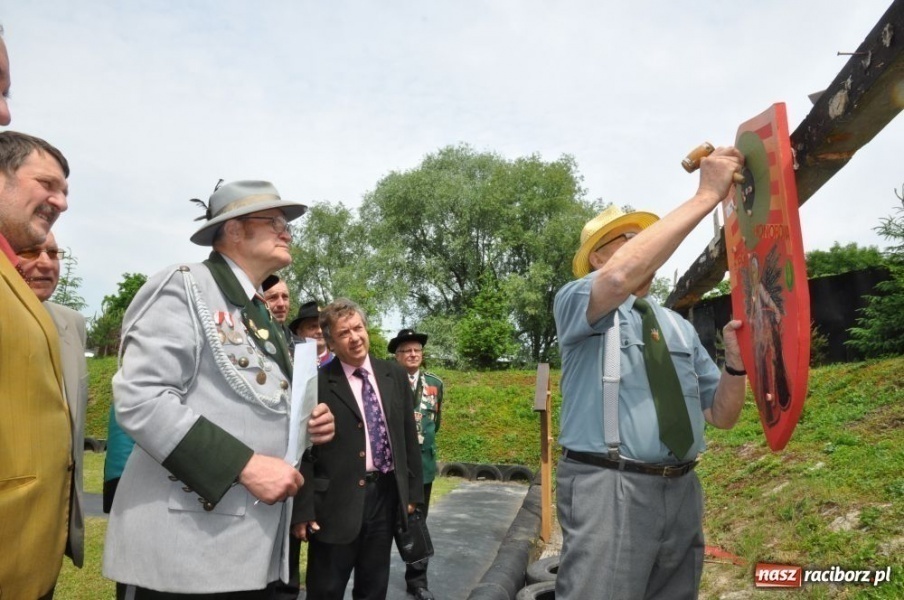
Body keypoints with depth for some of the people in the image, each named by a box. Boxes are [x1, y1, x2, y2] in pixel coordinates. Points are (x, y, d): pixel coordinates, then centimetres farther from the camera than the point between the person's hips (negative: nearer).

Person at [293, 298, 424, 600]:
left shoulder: (394, 375, 5)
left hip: (386, 494, 5)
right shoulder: (317, 383, -11)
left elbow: (408, 437, 9)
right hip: (337, 501, -4)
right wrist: (303, 509, -11)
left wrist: (412, 490, 9)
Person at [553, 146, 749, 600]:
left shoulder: (679, 326, 18)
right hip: (608, 490, -6)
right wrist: (706, 196, -21)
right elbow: (621, 278, -26)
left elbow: (721, 415, 16)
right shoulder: (575, 302, -2)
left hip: (682, 492, 7)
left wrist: (735, 361, -5)